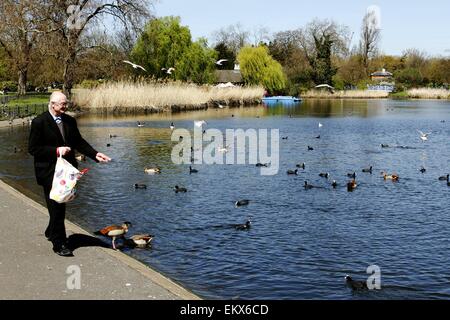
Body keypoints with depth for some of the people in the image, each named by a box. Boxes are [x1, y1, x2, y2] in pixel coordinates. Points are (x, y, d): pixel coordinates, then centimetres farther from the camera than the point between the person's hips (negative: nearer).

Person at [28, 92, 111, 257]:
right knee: (56, 207, -4)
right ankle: (59, 244, 5)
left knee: (59, 205, 19)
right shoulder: (39, 122, -12)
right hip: (49, 172, -6)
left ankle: (51, 232, 41)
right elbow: (32, 148, -13)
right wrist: (56, 150, -21)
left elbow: (79, 142, 11)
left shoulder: (69, 121, 7)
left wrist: (95, 154, -3)